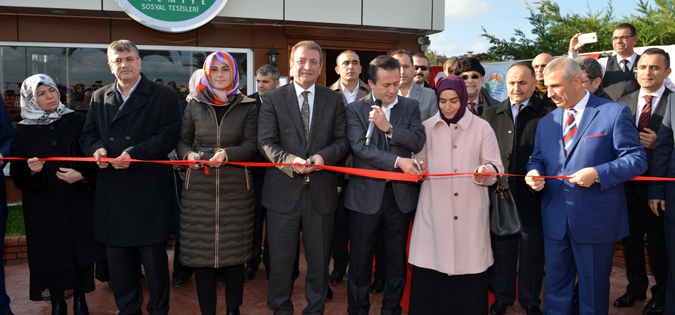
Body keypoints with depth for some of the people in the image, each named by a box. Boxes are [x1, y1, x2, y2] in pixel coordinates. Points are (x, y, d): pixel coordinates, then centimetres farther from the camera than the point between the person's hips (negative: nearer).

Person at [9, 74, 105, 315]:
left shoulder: (77, 121, 1)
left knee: (81, 248, 4)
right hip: (43, 207, 1)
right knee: (51, 251, 4)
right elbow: (16, 174, 3)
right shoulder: (23, 130, 4)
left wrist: (81, 176, -15)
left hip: (78, 203, 0)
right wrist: (30, 171, -17)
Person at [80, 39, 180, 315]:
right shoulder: (99, 97, 16)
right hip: (111, 191, 5)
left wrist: (135, 153, -20)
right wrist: (96, 148, -9)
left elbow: (168, 135, -9)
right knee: (117, 257, 11)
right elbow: (88, 134, 14)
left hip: (149, 190, -4)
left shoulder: (163, 95, 1)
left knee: (154, 258, 3)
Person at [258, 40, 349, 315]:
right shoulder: (273, 99, 2)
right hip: (284, 192, -1)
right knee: (280, 260, 11)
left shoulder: (334, 100, 7)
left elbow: (343, 139, 3)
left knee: (319, 259, 13)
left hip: (322, 192, 1)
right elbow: (266, 142, -5)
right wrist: (291, 161, -22)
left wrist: (324, 156, -17)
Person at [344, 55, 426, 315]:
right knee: (360, 259, 8)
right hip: (366, 194, -2)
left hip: (400, 194, 2)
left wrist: (388, 127, -19)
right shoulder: (355, 109, -1)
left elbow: (419, 141, -7)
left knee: (397, 259, 13)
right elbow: (360, 147, -13)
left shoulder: (410, 106, 6)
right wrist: (397, 161, -21)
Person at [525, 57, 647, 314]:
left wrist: (598, 173, -22)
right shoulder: (546, 122, 12)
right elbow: (537, 159, 17)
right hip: (555, 221, 5)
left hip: (596, 222, -4)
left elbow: (636, 159, -8)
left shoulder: (615, 113, -5)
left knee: (593, 289, 10)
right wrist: (534, 172, -7)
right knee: (555, 286, 13)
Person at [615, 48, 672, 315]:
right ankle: (636, 287, 34)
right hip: (628, 182, 4)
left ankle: (661, 294, 28)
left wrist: (657, 144, -23)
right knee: (631, 238, 16)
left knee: (658, 242, 9)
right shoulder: (624, 102, 7)